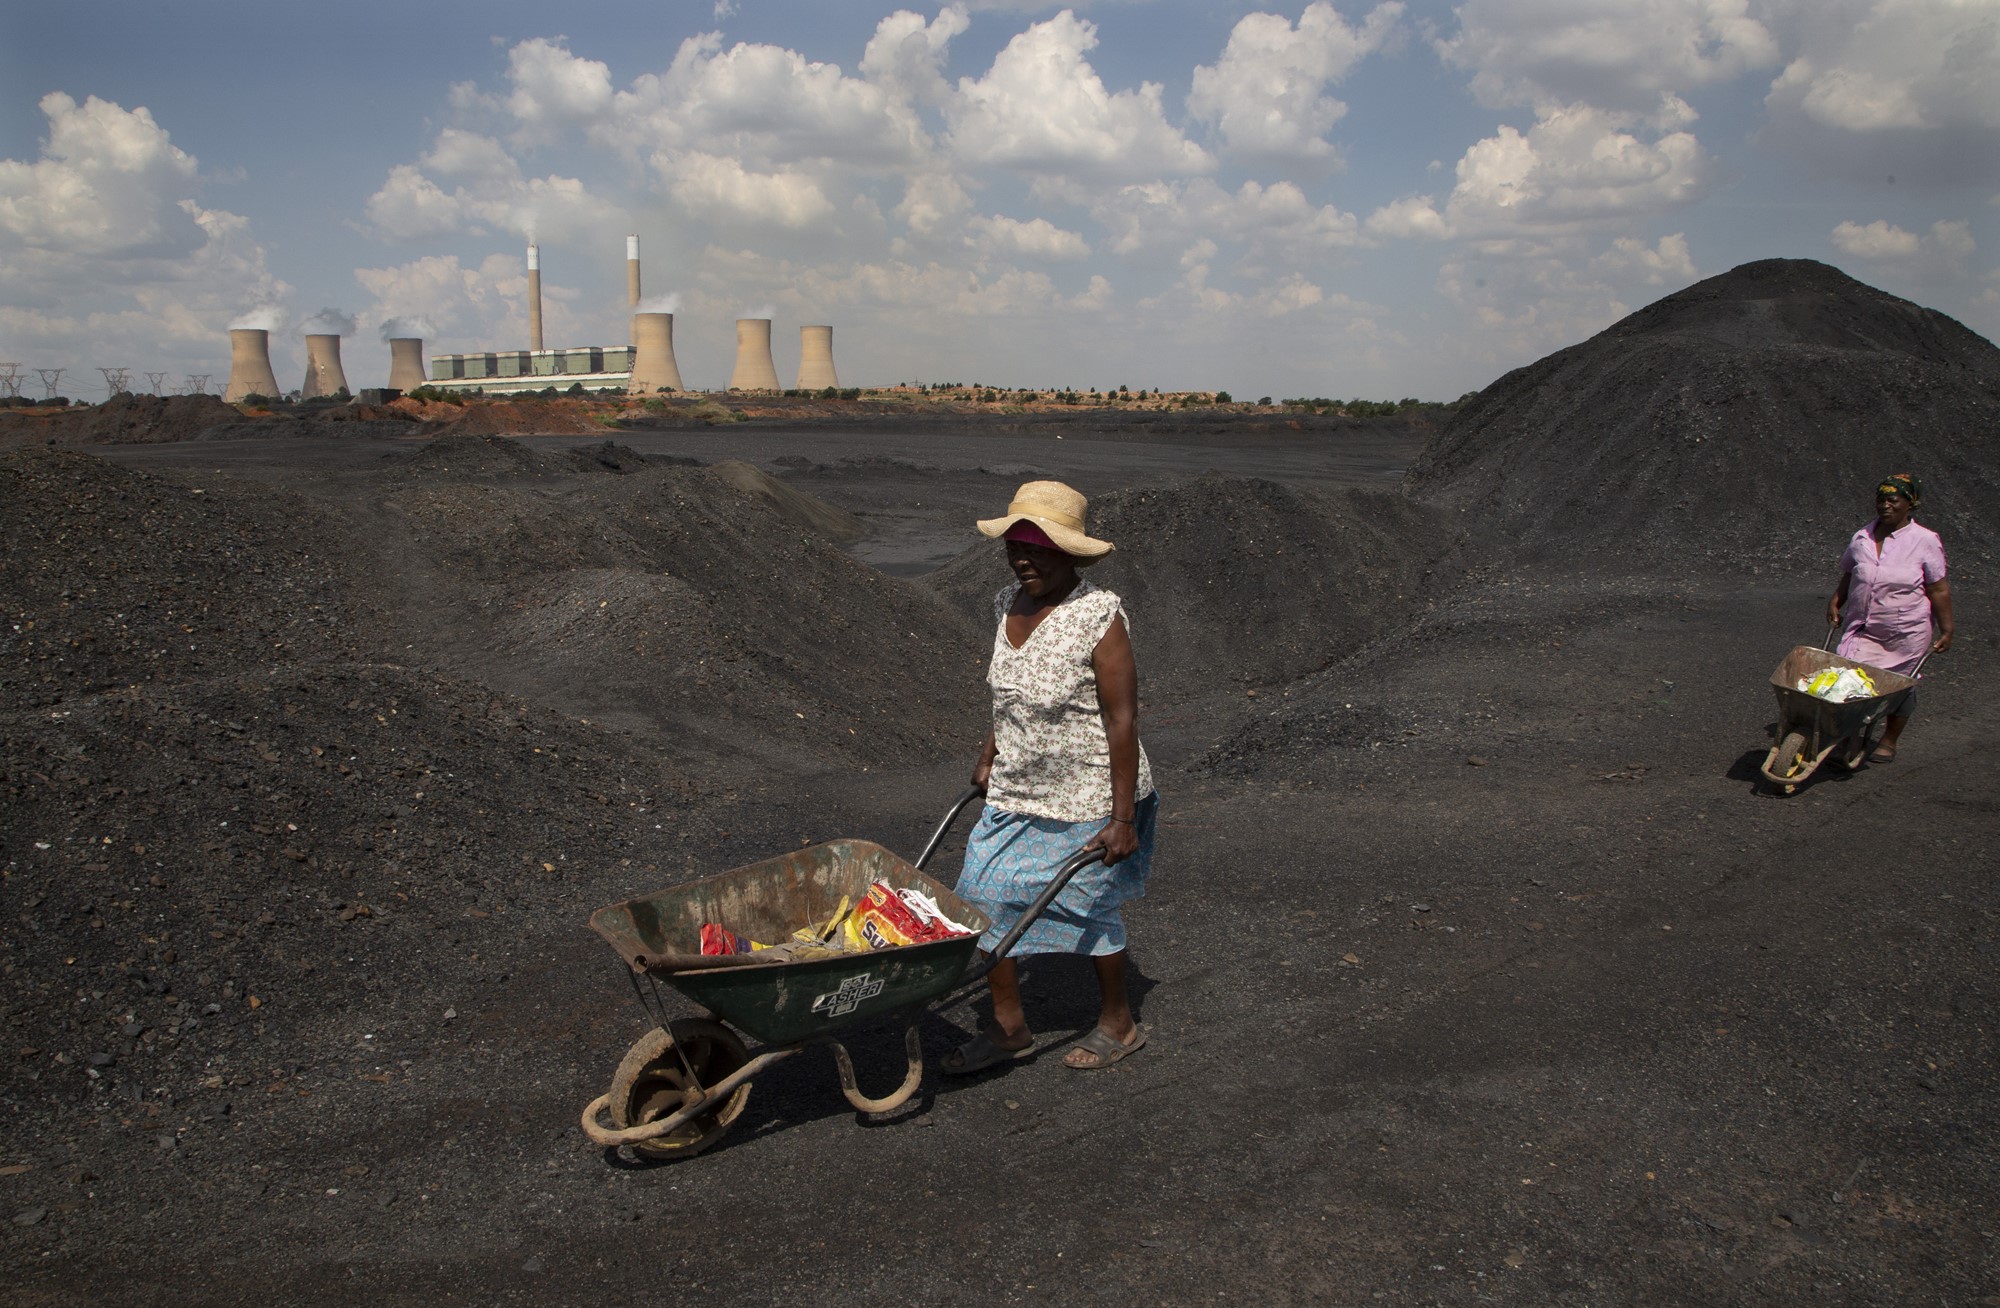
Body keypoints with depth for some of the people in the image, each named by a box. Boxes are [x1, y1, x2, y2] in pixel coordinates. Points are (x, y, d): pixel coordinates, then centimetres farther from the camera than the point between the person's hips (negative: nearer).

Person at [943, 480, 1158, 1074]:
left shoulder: (1098, 618, -22)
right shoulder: (1009, 604, 0)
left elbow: (1122, 722, -22)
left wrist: (1122, 819, -22)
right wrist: (989, 756, 22)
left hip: (1087, 801, -7)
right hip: (1017, 792, 7)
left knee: (1088, 908, 9)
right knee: (985, 898, 6)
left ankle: (1119, 1024, 33)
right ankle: (1009, 1026, 23)